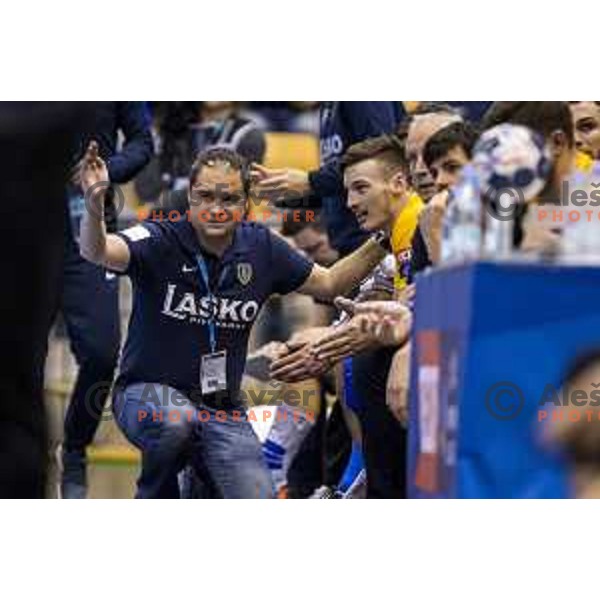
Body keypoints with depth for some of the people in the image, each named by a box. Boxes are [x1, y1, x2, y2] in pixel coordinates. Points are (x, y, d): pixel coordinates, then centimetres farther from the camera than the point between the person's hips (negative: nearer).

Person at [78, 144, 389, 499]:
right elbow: (98, 252, -31)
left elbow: (329, 284, 14)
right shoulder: (161, 240, -13)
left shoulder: (262, 249, 1)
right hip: (148, 392, -3)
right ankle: (154, 503, -9)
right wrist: (95, 206, -52)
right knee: (177, 420, -39)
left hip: (222, 409, 3)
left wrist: (382, 243, 1)